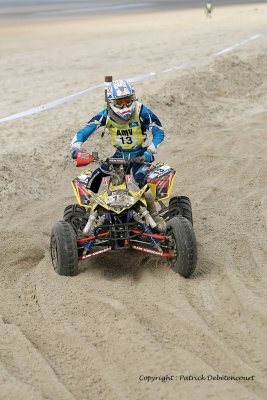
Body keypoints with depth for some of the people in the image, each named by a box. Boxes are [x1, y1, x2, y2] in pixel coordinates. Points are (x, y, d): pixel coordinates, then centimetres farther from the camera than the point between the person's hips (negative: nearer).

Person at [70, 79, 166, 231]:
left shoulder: (141, 112, -18)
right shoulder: (106, 115, -11)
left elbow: (159, 132, -14)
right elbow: (84, 131, -11)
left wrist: (150, 151, -31)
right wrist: (76, 148, -29)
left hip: (140, 154, -4)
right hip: (119, 155, 4)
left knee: (140, 178, -33)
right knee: (95, 176, -12)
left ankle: (155, 215, -18)